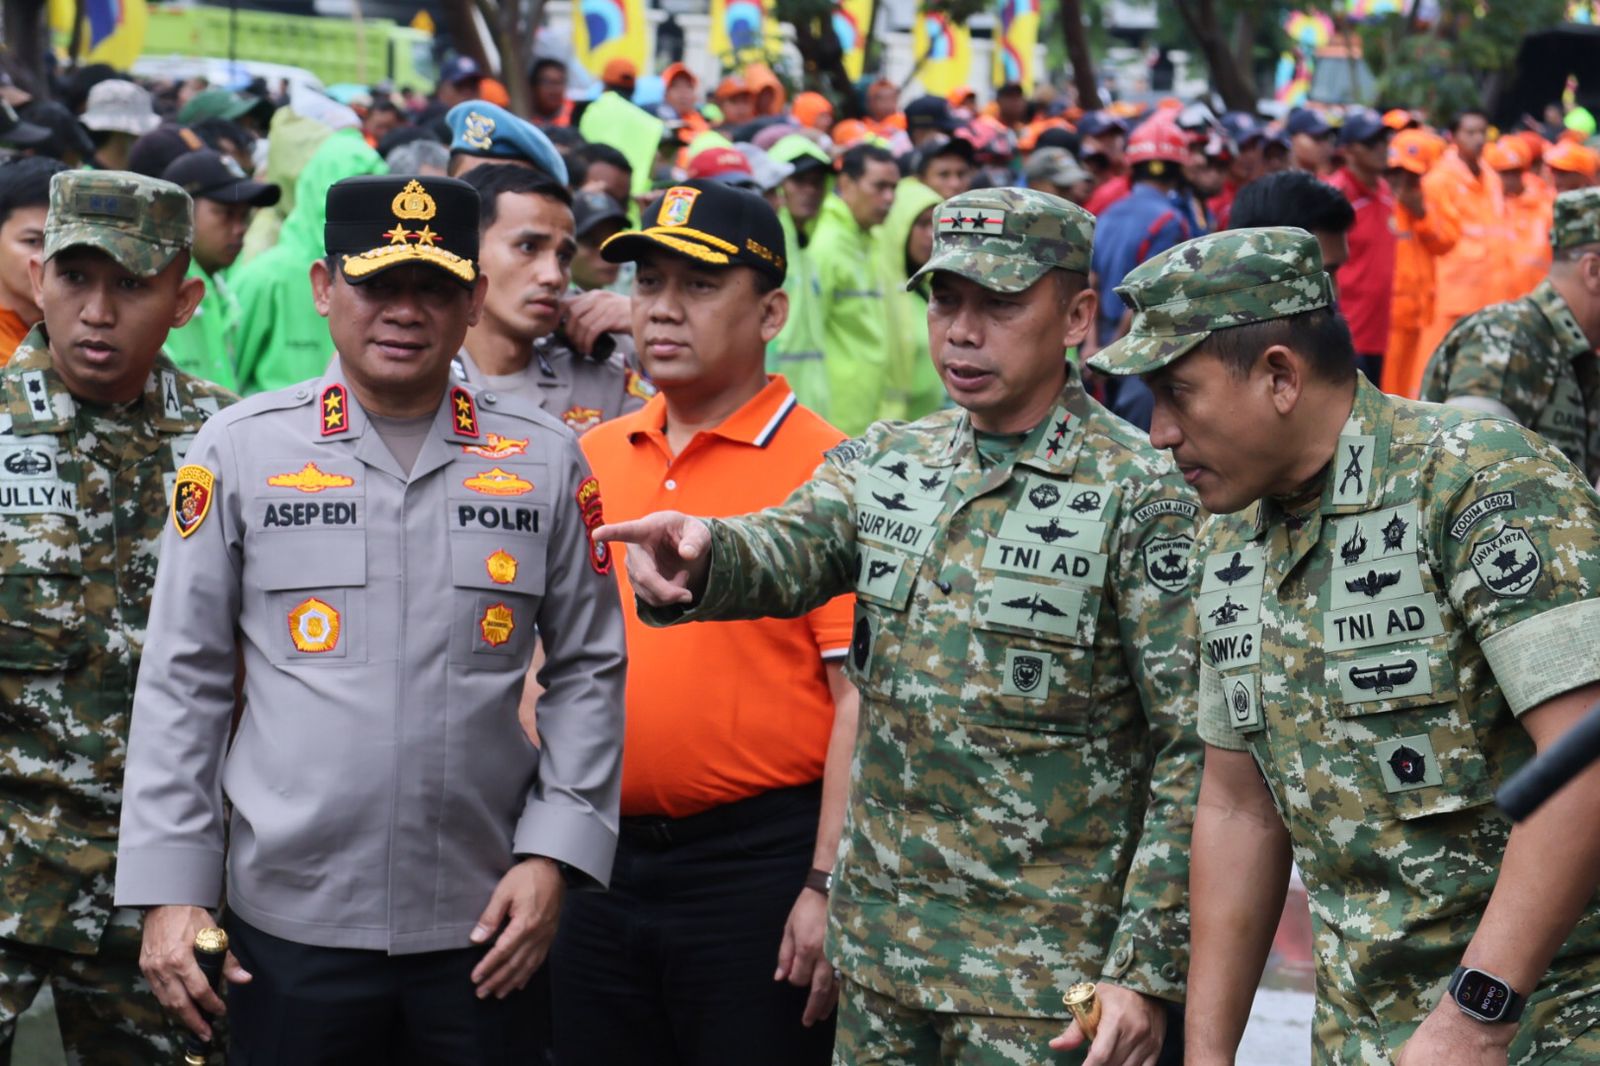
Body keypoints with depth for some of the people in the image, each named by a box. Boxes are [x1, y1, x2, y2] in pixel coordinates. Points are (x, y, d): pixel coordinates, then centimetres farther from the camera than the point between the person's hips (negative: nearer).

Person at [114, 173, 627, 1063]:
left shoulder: (548, 460, 5)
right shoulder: (241, 449, 2)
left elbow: (589, 672, 8)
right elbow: (184, 681, 3)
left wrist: (554, 854, -2)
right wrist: (171, 886, -2)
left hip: (485, 926, 1)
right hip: (290, 924, -1)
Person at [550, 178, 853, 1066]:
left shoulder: (823, 470, -9)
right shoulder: (592, 460, 9)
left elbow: (862, 695, -12)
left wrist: (829, 886, -16)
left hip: (758, 863, -6)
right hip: (600, 857, 6)